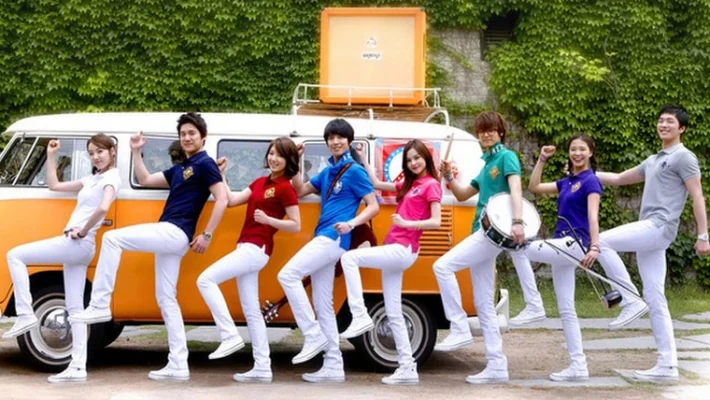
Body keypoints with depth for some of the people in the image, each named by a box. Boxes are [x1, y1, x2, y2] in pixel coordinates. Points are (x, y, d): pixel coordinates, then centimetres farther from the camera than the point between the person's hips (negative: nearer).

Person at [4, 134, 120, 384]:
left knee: (15, 256, -5)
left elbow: (103, 208, -28)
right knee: (74, 307, 4)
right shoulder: (92, 179, 18)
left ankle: (26, 315, -7)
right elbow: (54, 185, 24)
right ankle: (78, 367, 1)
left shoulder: (111, 178, -8)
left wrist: (83, 231, -19)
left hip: (77, 244, -9)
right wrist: (51, 156, 21)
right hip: (77, 247, 9)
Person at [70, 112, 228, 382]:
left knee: (112, 238, -17)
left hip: (175, 233, -10)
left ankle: (100, 306, -17)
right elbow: (145, 180, 25)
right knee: (166, 298, 7)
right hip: (169, 236, 10)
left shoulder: (205, 164, -4)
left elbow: (222, 199, -14)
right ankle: (178, 366, 6)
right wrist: (136, 152, 16)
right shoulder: (179, 168, 22)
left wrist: (207, 235, -17)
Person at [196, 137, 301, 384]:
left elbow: (296, 226, -10)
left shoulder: (285, 188, -9)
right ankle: (262, 368, 10)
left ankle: (231, 336, -14)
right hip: (246, 248, 9)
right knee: (251, 310, 8)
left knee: (206, 279, -16)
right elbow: (232, 200, 11)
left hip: (256, 250, -9)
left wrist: (268, 219, -21)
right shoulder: (260, 182, 16)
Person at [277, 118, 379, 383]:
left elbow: (373, 207, -8)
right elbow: (300, 191, 23)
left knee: (288, 274, -18)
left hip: (334, 239, -9)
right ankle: (334, 366, 10)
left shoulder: (355, 171, -5)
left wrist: (351, 224, -23)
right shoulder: (327, 172, 18)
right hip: (323, 240, 9)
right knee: (323, 304, 7)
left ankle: (314, 336, -13)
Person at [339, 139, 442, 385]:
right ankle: (408, 369, 7)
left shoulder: (431, 185, -5)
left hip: (403, 250, -8)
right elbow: (377, 184, 25)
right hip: (394, 250, 8)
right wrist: (363, 159, 22)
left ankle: (360, 317, -18)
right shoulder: (408, 185, 17)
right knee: (393, 313, 6)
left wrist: (407, 223, -22)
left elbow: (436, 222, -13)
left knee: (349, 258, -19)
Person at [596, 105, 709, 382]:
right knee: (655, 299, 4)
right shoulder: (653, 161, 24)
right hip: (649, 230, 9)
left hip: (659, 227, -9)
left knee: (600, 241, -16)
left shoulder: (683, 157, -1)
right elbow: (618, 179, 30)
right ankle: (667, 366, 3)